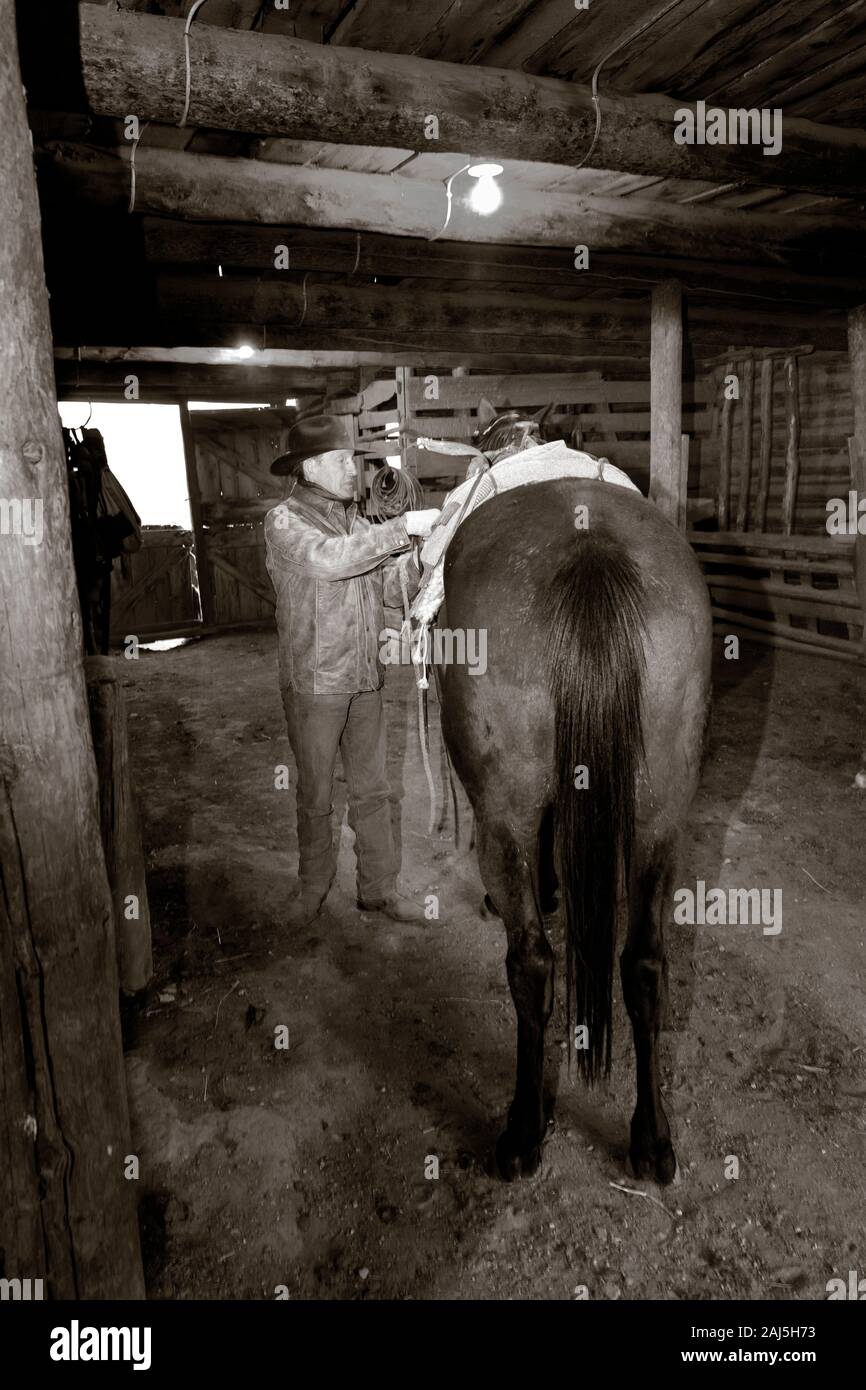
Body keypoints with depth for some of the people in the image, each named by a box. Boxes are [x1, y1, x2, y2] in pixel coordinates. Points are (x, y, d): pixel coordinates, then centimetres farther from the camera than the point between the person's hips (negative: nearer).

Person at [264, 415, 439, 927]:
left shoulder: (356, 521, 9)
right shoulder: (285, 522, -10)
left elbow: (392, 591, 6)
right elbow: (331, 559, -30)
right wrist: (402, 528, -28)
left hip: (366, 679, 6)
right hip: (314, 684, -6)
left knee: (373, 789, 12)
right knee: (316, 795, 9)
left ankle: (379, 888, 25)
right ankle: (314, 889, 27)